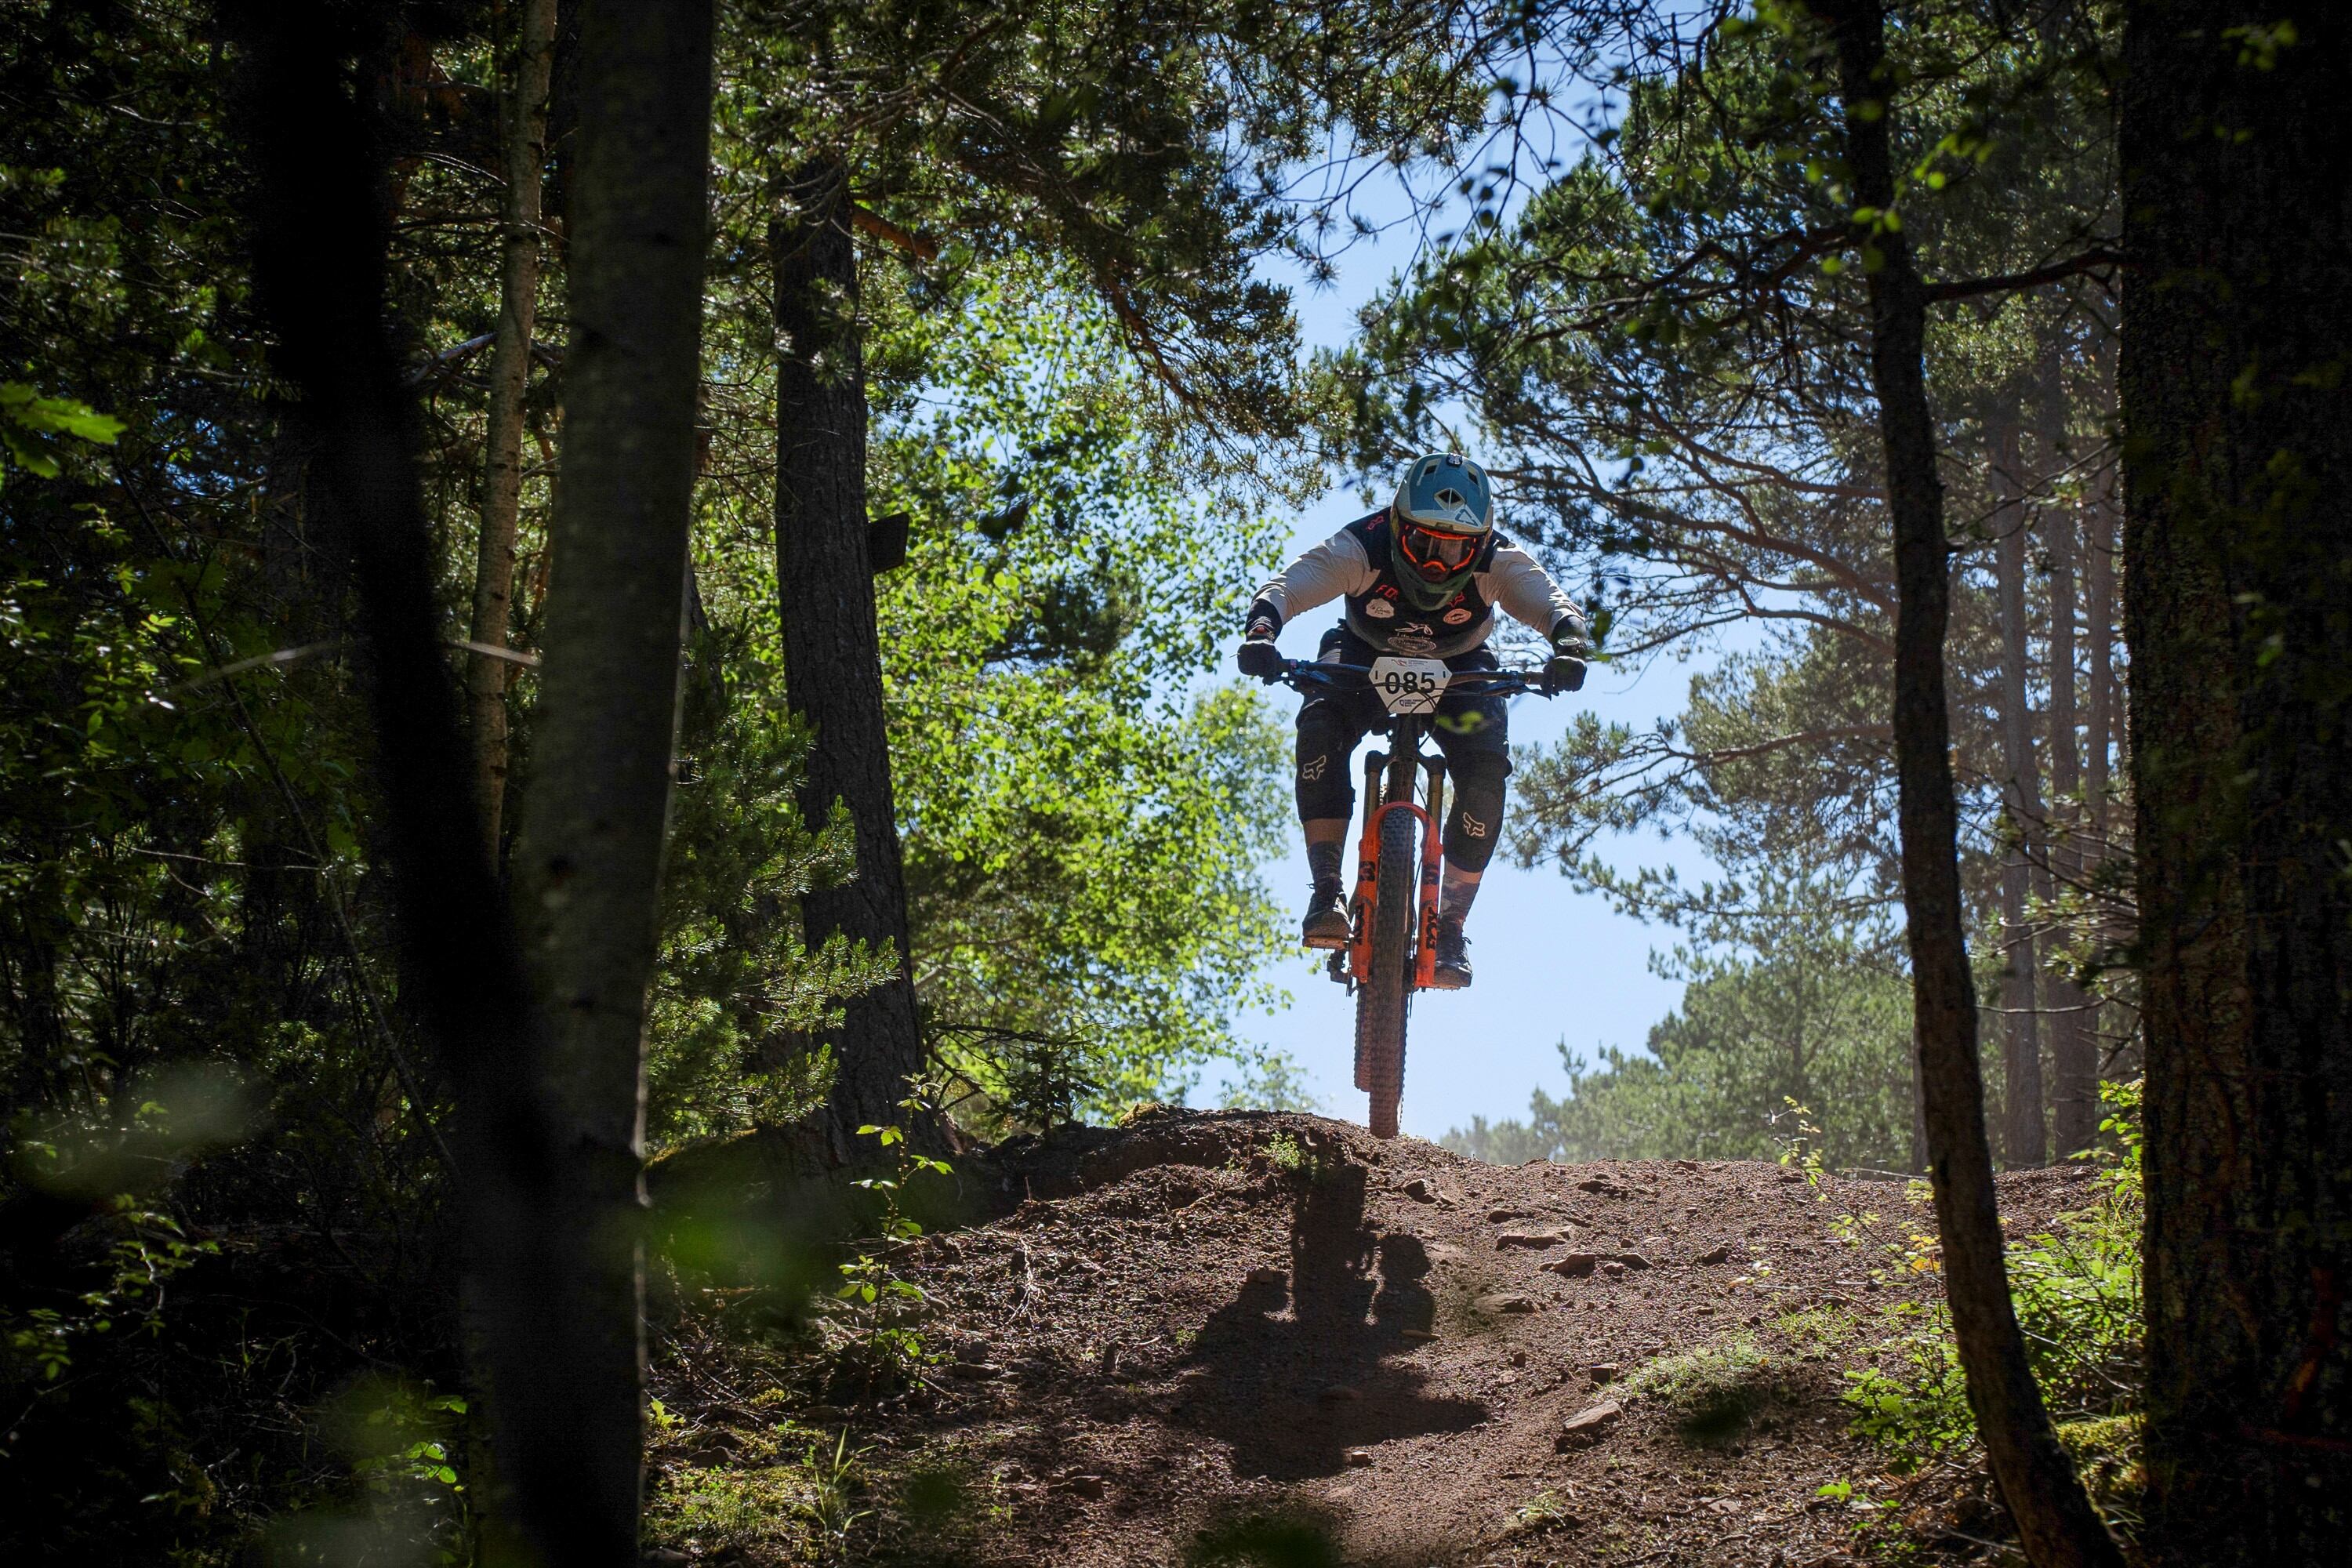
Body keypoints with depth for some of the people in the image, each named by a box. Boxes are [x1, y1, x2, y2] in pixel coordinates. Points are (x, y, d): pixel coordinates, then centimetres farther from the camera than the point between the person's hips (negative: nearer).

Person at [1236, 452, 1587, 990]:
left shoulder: (1498, 563, -29)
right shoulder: (1362, 548, -32)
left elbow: (1556, 605, -36)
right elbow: (1284, 587, -40)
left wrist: (1568, 647, -60)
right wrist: (1261, 632, -62)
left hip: (1458, 670, 1)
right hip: (1366, 658, -1)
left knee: (1486, 765, -26)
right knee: (1320, 724, -33)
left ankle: (1451, 925, -13)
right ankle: (1327, 891, -27)